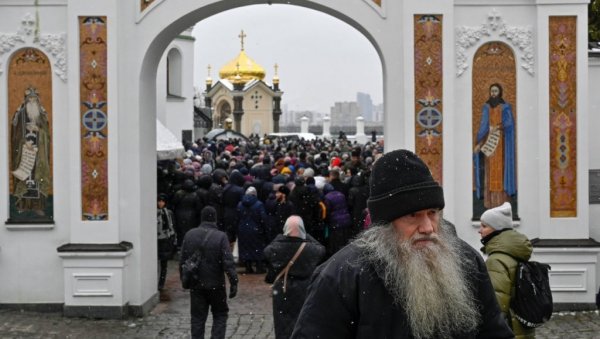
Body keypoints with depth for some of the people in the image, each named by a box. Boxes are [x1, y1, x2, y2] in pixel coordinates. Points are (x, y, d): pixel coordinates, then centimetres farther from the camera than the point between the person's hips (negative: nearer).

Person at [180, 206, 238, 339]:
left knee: (197, 317, 11)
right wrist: (234, 282, -11)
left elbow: (183, 261, 6)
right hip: (216, 285, -3)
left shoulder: (189, 235, 0)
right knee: (220, 315, 11)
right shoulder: (221, 237, -13)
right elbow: (228, 263, -17)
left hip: (196, 284, 3)